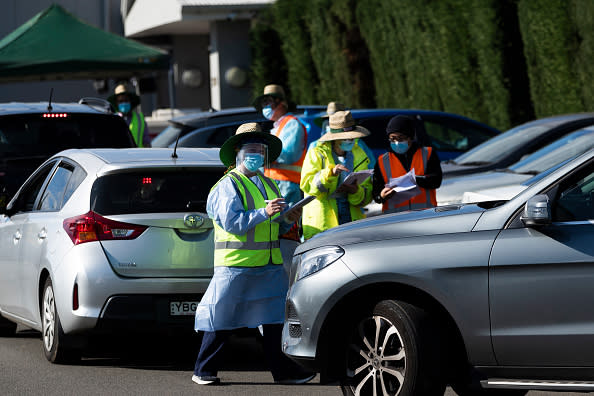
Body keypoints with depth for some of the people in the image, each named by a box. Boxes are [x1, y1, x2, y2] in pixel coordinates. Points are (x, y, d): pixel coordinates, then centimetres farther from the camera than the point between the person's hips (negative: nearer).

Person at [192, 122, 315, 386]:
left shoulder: (268, 184, 19)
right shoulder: (228, 185, -6)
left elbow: (275, 225, 25)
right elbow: (231, 222, -18)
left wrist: (289, 219, 3)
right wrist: (264, 213, -25)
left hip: (269, 265, 7)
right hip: (235, 264, -7)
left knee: (275, 318, 4)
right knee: (221, 318, -1)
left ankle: (283, 370, 8)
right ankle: (204, 371, 8)